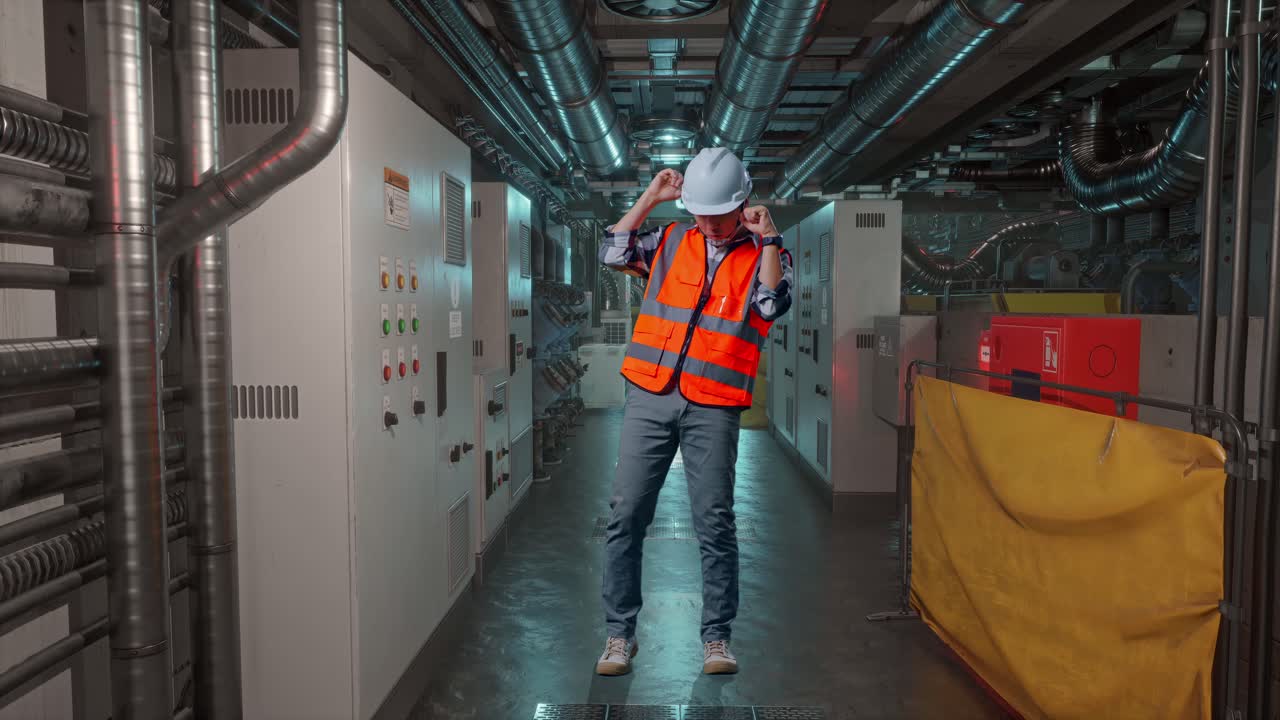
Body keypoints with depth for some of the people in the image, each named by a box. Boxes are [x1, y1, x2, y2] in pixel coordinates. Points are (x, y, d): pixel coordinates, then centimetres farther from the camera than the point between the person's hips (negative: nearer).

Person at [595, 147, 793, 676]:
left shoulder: (764, 254, 8)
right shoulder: (670, 240, 15)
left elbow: (774, 304, -9)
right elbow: (613, 253, 3)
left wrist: (767, 239, -9)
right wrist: (651, 197, 4)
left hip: (714, 408, -2)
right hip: (649, 396, 2)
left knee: (715, 523, -1)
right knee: (626, 514, 1)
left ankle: (717, 637, 15)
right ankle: (619, 633, 13)